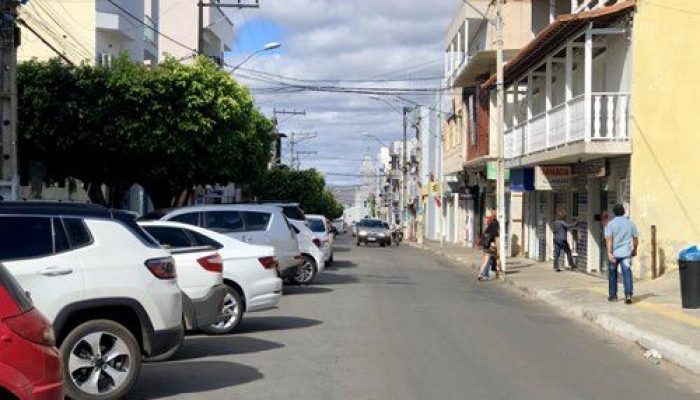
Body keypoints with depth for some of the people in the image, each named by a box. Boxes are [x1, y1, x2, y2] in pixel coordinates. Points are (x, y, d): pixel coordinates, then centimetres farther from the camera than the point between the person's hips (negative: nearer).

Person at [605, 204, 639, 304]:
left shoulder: (611, 224, -3)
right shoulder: (630, 223, 6)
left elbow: (609, 239, -13)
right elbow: (636, 238, 10)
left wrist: (609, 253, -17)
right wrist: (634, 250, 24)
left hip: (614, 253, -1)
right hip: (626, 253, 1)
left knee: (612, 274, 14)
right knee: (627, 274, -4)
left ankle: (613, 295, 22)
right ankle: (628, 295, -19)